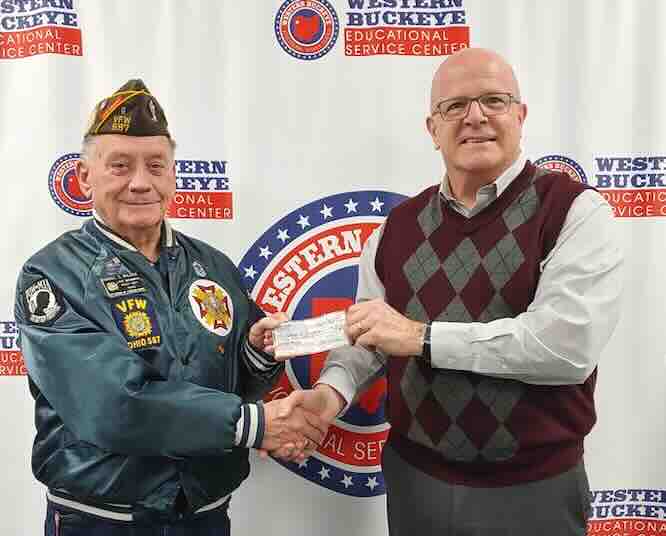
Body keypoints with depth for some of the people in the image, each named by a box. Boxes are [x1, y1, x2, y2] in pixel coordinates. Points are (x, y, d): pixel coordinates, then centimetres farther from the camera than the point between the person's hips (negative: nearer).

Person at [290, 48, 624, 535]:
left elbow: (568, 343, -23)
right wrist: (332, 391, -14)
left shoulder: (574, 211, -11)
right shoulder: (399, 227, 3)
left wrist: (422, 336, -21)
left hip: (534, 490, -3)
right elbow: (366, 335, 6)